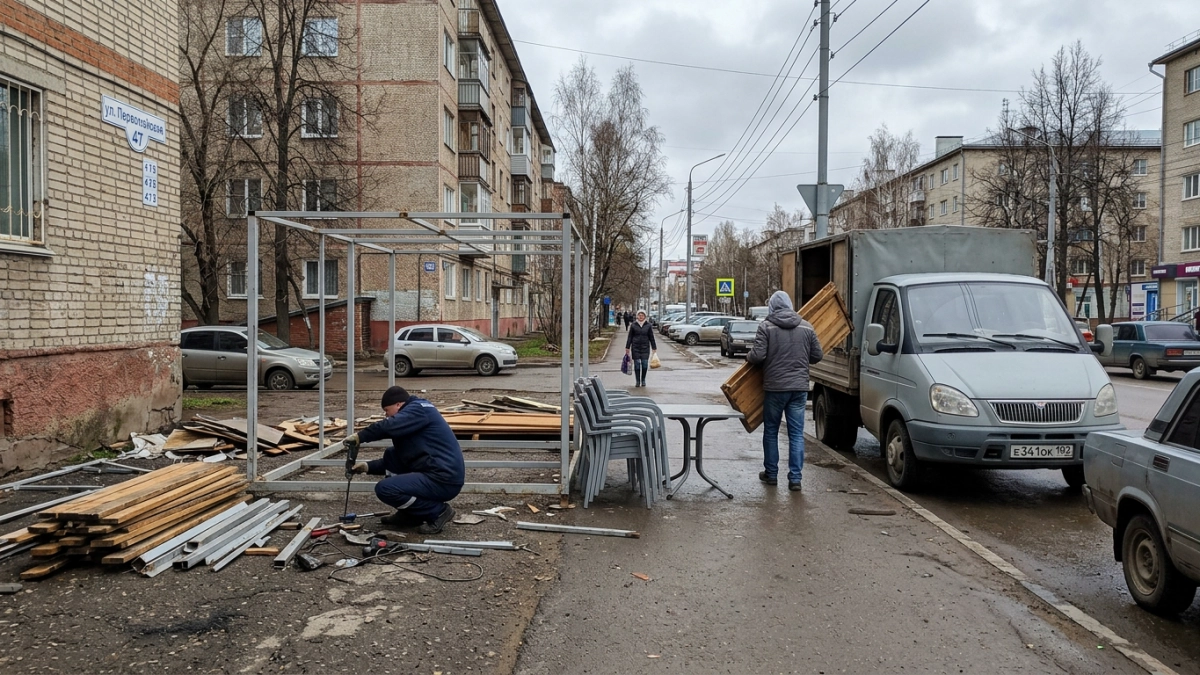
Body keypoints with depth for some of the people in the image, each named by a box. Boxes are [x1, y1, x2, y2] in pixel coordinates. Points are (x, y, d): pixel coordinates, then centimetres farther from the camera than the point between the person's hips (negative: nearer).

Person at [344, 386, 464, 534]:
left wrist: (359, 437, -10)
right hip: (434, 474, 10)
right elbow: (399, 460, 24)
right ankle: (408, 514, 15)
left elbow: (388, 426, -23)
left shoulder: (419, 409, -7)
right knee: (391, 456, 16)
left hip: (445, 480, -10)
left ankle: (438, 511, -4)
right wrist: (368, 467, 15)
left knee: (384, 489, -15)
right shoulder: (411, 416, 22)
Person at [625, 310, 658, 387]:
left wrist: (654, 348, 7)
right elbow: (630, 337, 6)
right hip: (635, 347, 0)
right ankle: (637, 381, 7)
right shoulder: (633, 325, 3)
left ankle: (643, 380, 13)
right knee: (637, 364, -1)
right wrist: (627, 347, 4)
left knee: (645, 363, -3)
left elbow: (651, 337, 7)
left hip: (645, 347, 0)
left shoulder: (648, 325, 4)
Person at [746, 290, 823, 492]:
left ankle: (771, 474, 22)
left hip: (774, 387, -2)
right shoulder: (806, 327, 5)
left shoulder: (766, 327, -6)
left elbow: (758, 356, -14)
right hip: (799, 388, 3)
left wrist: (748, 357, 8)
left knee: (771, 432, 13)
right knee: (797, 434, 6)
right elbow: (817, 355, 7)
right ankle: (795, 478, 5)